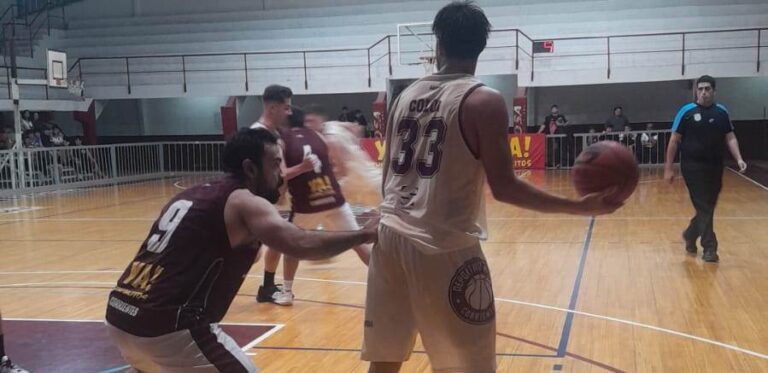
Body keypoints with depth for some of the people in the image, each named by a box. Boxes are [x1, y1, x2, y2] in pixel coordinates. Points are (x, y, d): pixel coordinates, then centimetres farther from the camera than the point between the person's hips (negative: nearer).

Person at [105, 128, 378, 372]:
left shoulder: (192, 195, 18)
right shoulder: (244, 202, -5)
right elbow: (301, 245, -18)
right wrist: (364, 235, -8)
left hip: (121, 315, 9)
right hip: (168, 325, -9)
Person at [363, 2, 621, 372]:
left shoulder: (406, 96, 11)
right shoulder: (485, 101, -6)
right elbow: (504, 187, -11)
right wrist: (581, 206, -6)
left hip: (390, 236, 6)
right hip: (445, 247, -6)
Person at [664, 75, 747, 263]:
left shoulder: (722, 112, 6)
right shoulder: (687, 111, -4)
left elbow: (730, 138, 7)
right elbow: (674, 140, -2)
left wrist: (739, 159, -10)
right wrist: (668, 167, -5)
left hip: (715, 167, 4)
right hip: (693, 167, -4)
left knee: (708, 207, 13)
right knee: (704, 208, -5)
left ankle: (690, 235, 35)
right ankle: (709, 248, 2)